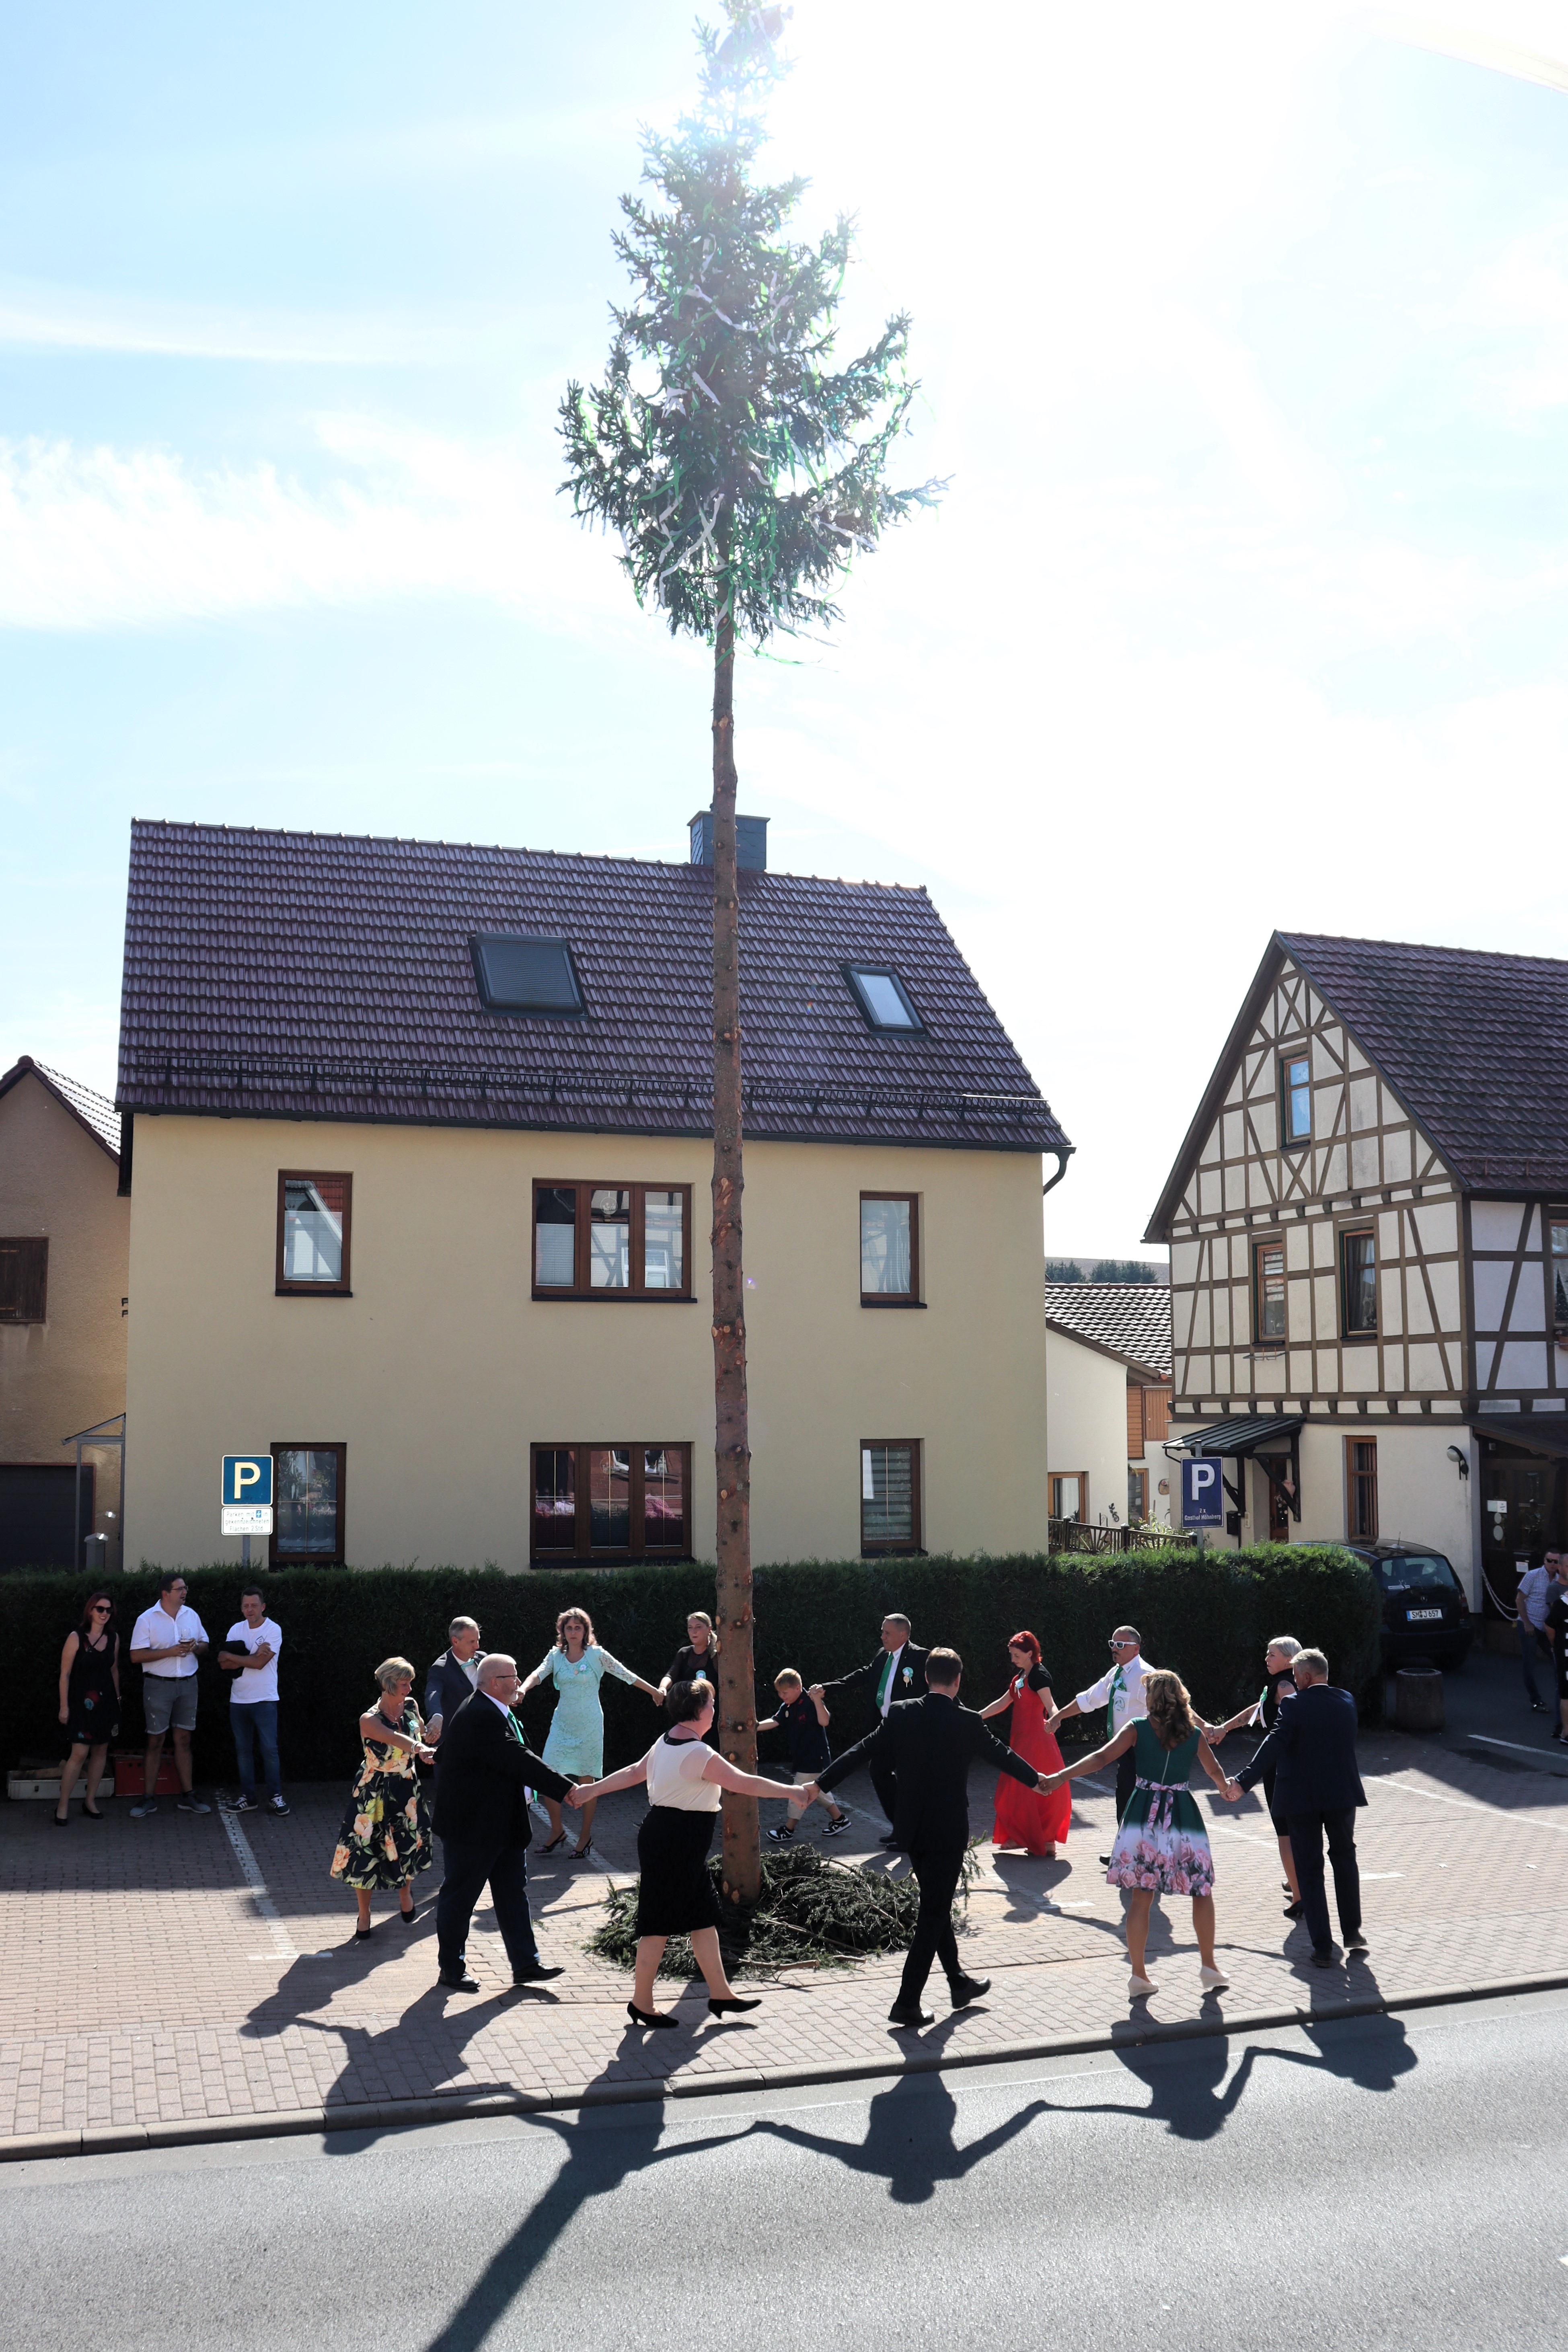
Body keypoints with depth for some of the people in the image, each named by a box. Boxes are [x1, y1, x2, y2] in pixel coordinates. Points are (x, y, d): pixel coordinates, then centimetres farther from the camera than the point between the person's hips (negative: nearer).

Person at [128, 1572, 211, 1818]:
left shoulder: (191, 1615, 7)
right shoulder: (147, 1619, -7)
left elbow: (205, 1644, 14)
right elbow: (136, 1656, -12)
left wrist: (196, 1647, -9)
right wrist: (169, 1652, -19)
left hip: (187, 1684, 4)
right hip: (158, 1685, -4)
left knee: (184, 1740, 7)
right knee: (156, 1742, 0)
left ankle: (187, 1796, 12)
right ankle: (148, 1799, 7)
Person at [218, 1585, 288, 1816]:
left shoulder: (273, 1630, -8)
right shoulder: (237, 1630, 6)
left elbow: (260, 1663, -18)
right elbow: (224, 1664, -4)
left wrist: (231, 1656, -9)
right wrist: (251, 1657, -16)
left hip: (264, 1700, -5)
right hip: (238, 1700, 5)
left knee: (270, 1750, -3)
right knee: (243, 1750, 10)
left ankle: (275, 1797, 6)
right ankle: (247, 1797, 18)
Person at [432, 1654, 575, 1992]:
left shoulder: (495, 1713, 9)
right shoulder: (480, 1717, -25)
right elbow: (518, 1761, -28)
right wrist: (565, 1789, -25)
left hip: (504, 1823, 10)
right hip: (473, 1826, -10)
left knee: (513, 1894, 13)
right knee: (460, 1896, 5)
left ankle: (525, 1964, 20)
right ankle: (451, 1969, 18)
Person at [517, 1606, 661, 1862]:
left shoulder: (597, 1655, -3)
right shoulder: (556, 1655, 4)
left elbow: (626, 1674, 2)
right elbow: (539, 1674, -12)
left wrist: (656, 1692, 6)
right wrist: (523, 1690, -33)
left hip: (590, 1726, -3)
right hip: (562, 1725, 3)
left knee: (586, 1781, 0)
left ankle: (585, 1837, 14)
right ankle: (557, 1832, 16)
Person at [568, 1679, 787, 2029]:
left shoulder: (664, 1744, 8)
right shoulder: (699, 1754, -21)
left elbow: (634, 1772, 16)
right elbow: (744, 1783, -21)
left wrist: (592, 1789, 27)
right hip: (674, 1845, -10)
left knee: (704, 1917, 14)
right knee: (660, 1924, 1)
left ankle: (720, 1993, 21)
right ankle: (642, 2003, 11)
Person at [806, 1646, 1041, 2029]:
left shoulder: (900, 1714, -4)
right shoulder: (967, 1722, -12)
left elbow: (862, 1752, -3)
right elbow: (1001, 1755, 3)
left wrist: (821, 1784, 4)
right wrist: (1036, 1780, 21)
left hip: (911, 1831, 5)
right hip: (948, 1833, -5)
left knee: (937, 1907, 21)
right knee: (933, 1916, 3)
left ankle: (959, 1984, 36)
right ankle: (907, 2003, 1)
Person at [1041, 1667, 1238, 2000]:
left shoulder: (1137, 1728, -4)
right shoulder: (1194, 1733, 2)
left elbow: (1102, 1757, -12)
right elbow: (1216, 1773, 15)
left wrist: (1061, 1776, -10)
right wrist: (1228, 1790, 37)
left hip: (1145, 1819, -1)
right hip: (1183, 1817, 1)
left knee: (1141, 1898, 3)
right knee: (1202, 1891, 15)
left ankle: (1139, 1976, 5)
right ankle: (1209, 1967, 19)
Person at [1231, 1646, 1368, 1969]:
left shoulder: (1295, 1706, -14)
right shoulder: (1346, 1702, 0)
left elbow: (1274, 1746, -23)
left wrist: (1243, 1781, -24)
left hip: (1301, 1798, -4)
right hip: (1342, 1794, 4)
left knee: (1309, 1870, 6)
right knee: (1344, 1858, 24)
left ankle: (1323, 1947, 5)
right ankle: (1352, 1933, 27)